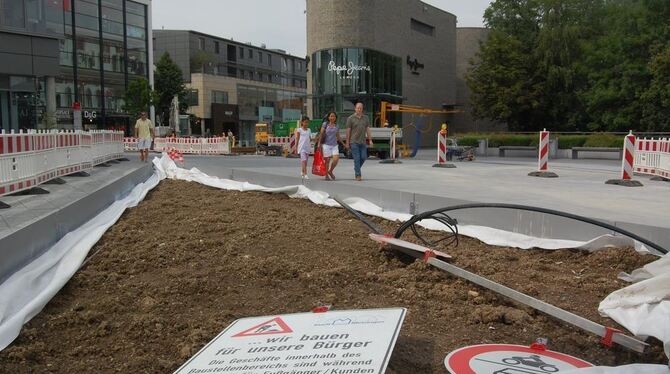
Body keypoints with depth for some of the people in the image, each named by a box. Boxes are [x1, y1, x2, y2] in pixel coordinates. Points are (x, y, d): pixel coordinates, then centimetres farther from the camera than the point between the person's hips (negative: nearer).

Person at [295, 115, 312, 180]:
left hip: (308, 147, 5)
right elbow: (297, 139, 0)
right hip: (302, 147, -5)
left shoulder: (309, 130, 14)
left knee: (305, 161, 10)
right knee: (304, 161, -14)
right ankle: (305, 174, -18)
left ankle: (303, 172, 27)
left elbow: (310, 139, 16)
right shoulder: (299, 130, 1)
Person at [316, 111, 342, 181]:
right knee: (327, 160, 0)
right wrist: (319, 143, -11)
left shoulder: (337, 126, 9)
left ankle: (330, 171, 13)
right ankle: (326, 175, 12)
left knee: (336, 159, -11)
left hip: (334, 145, 3)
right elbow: (321, 134, -2)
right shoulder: (325, 124, -1)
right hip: (326, 144, -3)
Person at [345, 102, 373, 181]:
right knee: (357, 159, -5)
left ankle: (356, 169, 28)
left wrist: (370, 140, 0)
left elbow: (368, 129, 9)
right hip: (354, 142, -4)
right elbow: (348, 131, -1)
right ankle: (358, 175, -1)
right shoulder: (350, 118, -2)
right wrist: (347, 143, -4)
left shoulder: (365, 118, 10)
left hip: (363, 142, 4)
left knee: (363, 157, 3)